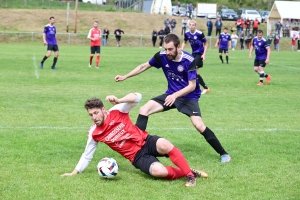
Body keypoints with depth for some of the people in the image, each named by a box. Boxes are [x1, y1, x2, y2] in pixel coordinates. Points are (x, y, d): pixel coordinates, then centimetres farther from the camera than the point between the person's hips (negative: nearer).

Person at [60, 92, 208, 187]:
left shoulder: (117, 111, -7)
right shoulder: (94, 133, -4)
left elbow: (137, 97, -16)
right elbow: (87, 155, 8)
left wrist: (119, 101, -32)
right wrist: (74, 172, 6)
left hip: (146, 141, 1)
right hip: (136, 156, 0)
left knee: (164, 145, -36)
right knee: (158, 171, -33)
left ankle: (190, 174, -19)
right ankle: (184, 172, -5)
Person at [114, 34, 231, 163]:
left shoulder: (189, 60, -25)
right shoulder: (161, 56, -12)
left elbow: (192, 86, -23)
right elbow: (144, 66, 5)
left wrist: (175, 95, -35)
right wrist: (125, 77, 6)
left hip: (189, 96, -5)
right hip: (171, 94, 5)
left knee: (199, 125, -22)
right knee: (144, 110, -9)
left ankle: (223, 154, -8)